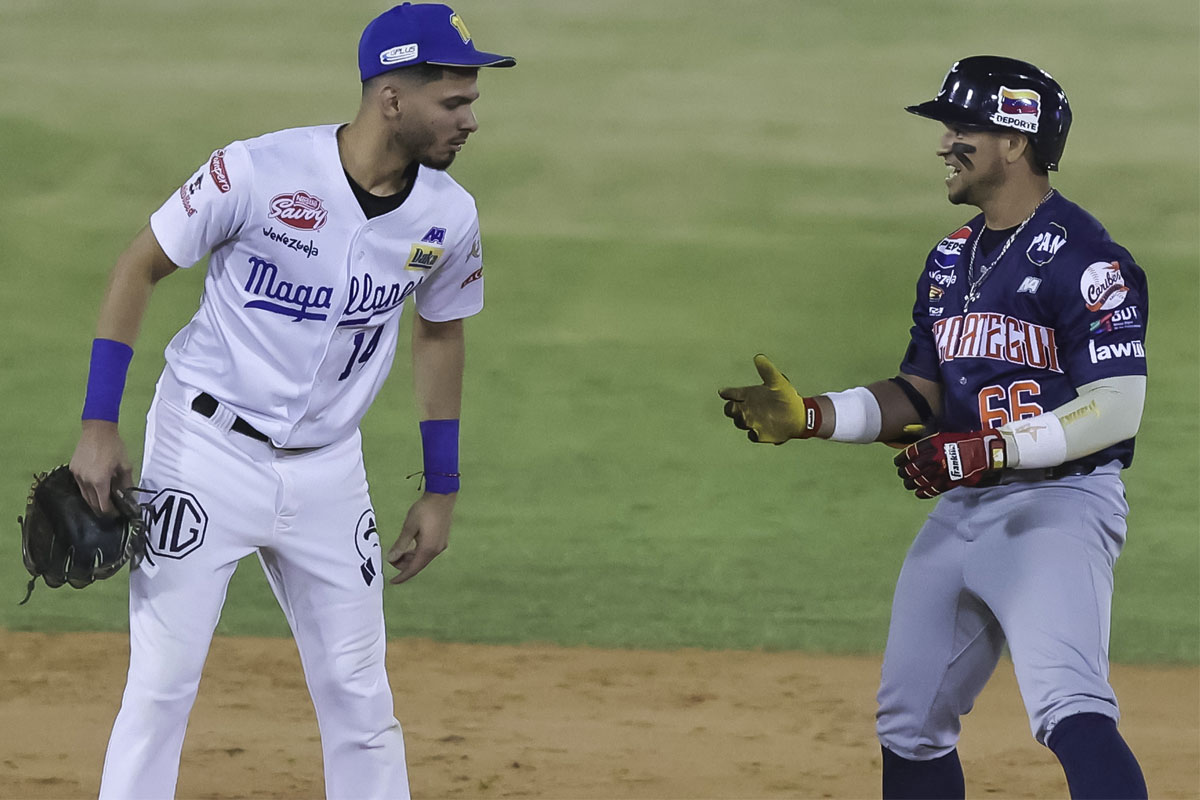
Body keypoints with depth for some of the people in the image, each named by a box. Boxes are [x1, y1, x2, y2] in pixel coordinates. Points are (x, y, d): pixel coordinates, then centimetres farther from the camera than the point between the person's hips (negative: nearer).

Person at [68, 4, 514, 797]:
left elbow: (440, 333, 13)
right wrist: (100, 425, -11)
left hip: (329, 469, 4)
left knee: (361, 696, 8)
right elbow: (140, 267, -8)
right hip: (207, 454, -4)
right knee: (162, 684, -5)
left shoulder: (448, 216, -5)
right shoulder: (258, 173, -20)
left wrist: (442, 490, 13)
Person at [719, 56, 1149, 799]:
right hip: (963, 511, 9)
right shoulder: (953, 258, 15)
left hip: (1059, 503, -9)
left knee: (1068, 709, -28)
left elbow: (1116, 407, -19)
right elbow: (921, 396, 18)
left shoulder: (1082, 257, -13)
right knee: (909, 721, 13)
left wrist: (989, 449, -23)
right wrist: (809, 416, 5)